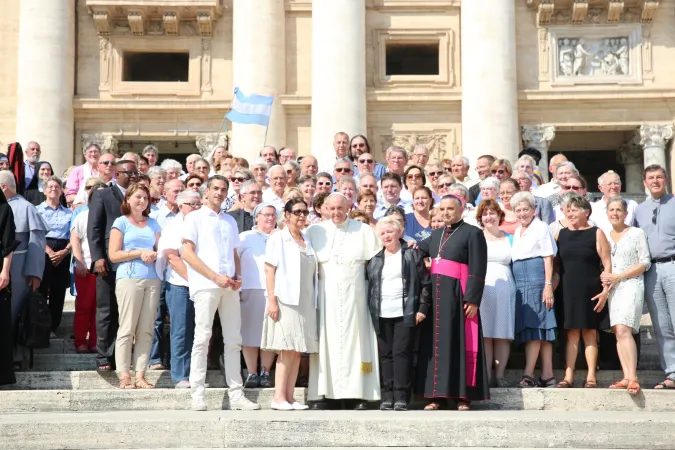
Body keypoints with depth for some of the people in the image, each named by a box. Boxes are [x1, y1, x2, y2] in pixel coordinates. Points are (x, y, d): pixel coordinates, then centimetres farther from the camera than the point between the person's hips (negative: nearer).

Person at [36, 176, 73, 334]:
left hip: (63, 254, 3)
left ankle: (52, 328, 7)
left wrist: (65, 251, -10)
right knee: (40, 290, -7)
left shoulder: (69, 213, 15)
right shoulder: (37, 210, 6)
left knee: (58, 293, 2)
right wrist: (49, 252, -16)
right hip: (43, 252, -3)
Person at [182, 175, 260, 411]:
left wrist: (237, 277, 2)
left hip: (229, 286, 6)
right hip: (205, 285, -5)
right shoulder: (195, 218, 5)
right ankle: (197, 395, -4)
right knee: (202, 338, -7)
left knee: (234, 340, 3)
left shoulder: (230, 221, 22)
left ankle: (236, 394, 6)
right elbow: (187, 253, -5)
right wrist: (215, 276, -13)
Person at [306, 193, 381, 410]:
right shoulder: (315, 231, 11)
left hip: (354, 293, -1)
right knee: (327, 341, -3)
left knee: (355, 338, -3)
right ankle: (326, 394, -2)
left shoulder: (363, 231, 8)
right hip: (326, 293, 1)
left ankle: (360, 394, -2)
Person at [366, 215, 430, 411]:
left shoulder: (412, 254, 3)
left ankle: (401, 397, -5)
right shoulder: (375, 259, 14)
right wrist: (370, 310, 6)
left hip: (405, 314, -4)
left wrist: (422, 308, -6)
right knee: (386, 355, 4)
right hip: (382, 315, 4)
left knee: (401, 353, -7)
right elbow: (368, 284, 16)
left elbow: (425, 283, 1)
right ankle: (388, 396, 7)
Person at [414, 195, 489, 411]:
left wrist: (472, 299, -17)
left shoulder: (472, 233, -3)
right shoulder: (436, 235, 17)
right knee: (436, 342, 5)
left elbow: (477, 271, -9)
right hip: (435, 295, 6)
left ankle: (464, 395, 0)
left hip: (457, 295, -6)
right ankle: (437, 395, 8)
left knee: (459, 342, -5)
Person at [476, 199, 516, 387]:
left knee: (503, 334, -2)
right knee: (484, 334, -6)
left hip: (505, 289, 2)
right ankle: (486, 375, -3)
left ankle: (500, 375, 2)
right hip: (481, 290, -1)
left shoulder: (509, 239, 17)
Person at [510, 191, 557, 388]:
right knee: (541, 329, 5)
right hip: (521, 283, 7)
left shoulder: (541, 228, -1)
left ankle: (528, 374, -16)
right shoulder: (517, 232, 20)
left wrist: (548, 285, -15)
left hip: (537, 281, -7)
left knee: (533, 327, -12)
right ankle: (547, 376, 3)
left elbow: (548, 258, -7)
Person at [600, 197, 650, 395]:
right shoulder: (604, 235, 16)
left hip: (631, 285, -5)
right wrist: (603, 275, -5)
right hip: (611, 288, 5)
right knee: (618, 333, -2)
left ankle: (633, 378, -21)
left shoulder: (637, 233, 3)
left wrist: (619, 276, -10)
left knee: (623, 330, -19)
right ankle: (626, 378, -2)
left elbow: (645, 263, -2)